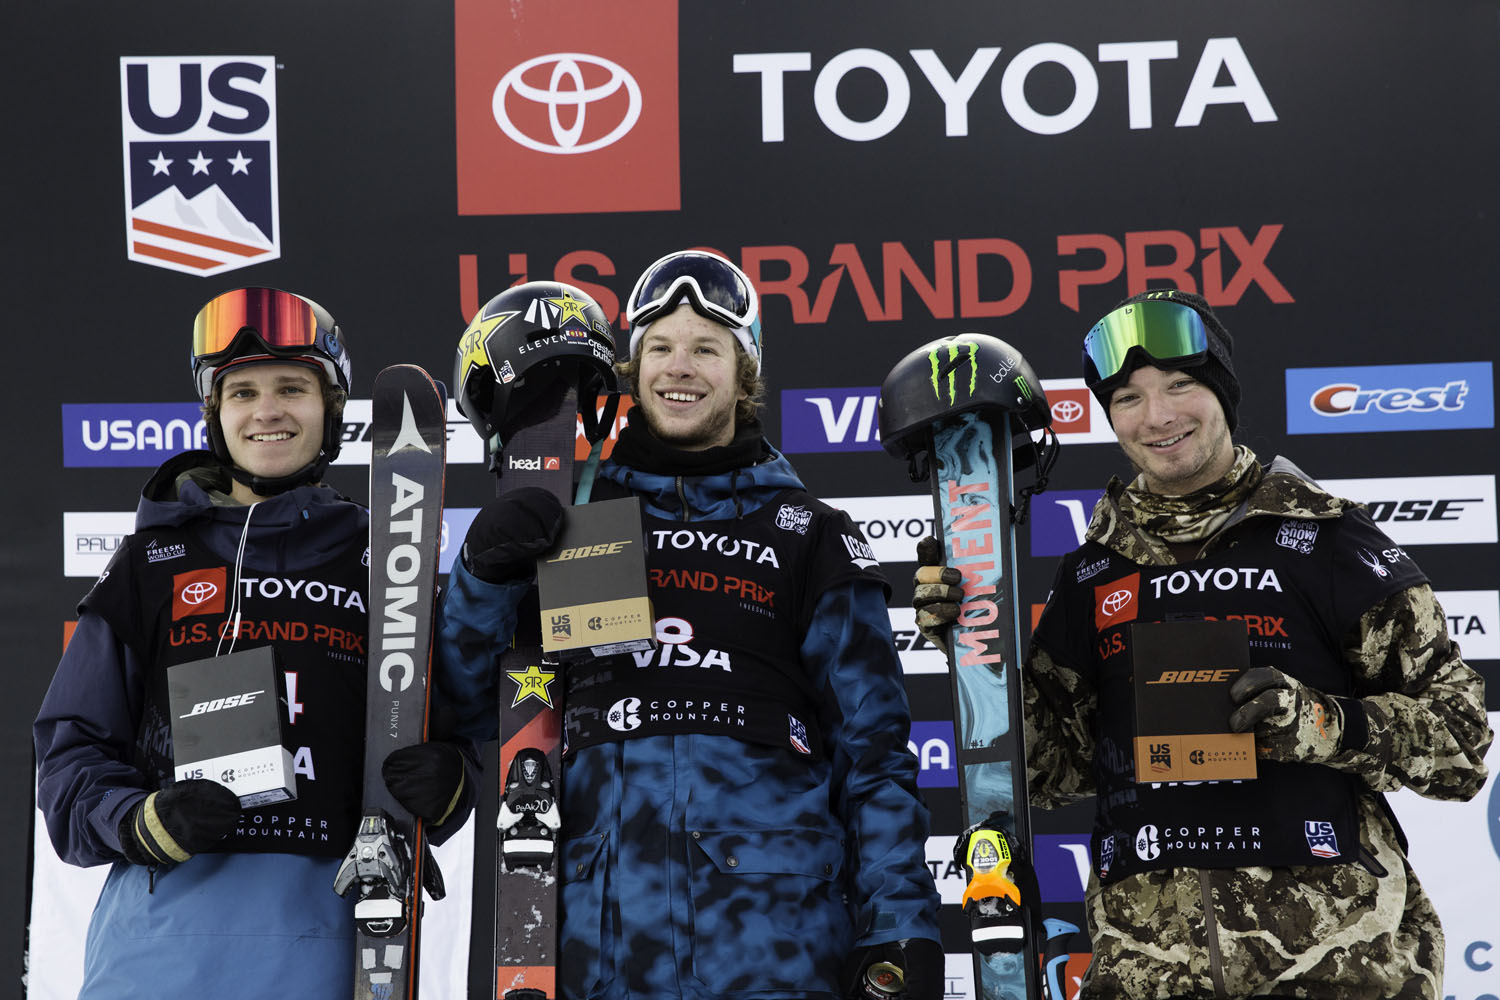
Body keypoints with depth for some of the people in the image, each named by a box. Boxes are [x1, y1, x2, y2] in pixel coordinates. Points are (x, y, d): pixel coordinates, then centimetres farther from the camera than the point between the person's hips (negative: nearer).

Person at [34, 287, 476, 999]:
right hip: (166, 925, 0)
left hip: (320, 922, 1)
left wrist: (444, 787, -10)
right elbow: (73, 747, 7)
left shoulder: (380, 561, 10)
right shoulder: (154, 558, 8)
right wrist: (144, 823, -11)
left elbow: (448, 745, 12)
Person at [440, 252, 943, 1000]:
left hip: (772, 925, -1)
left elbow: (871, 749, 7)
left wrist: (900, 927, -3)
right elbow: (473, 709, 13)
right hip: (601, 930, 1)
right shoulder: (571, 520, 15)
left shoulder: (808, 536, 12)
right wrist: (484, 573, -3)